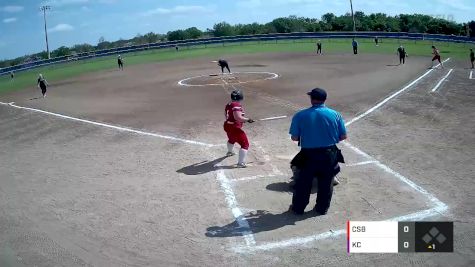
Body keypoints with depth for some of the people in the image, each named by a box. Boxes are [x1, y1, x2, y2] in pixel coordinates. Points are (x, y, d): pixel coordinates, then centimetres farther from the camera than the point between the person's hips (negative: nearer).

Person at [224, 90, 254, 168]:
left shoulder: (228, 105, 8)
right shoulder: (237, 105, -19)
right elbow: (238, 118, -30)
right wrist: (247, 119, -18)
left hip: (227, 126, 10)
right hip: (235, 128, -10)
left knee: (232, 139, 39)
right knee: (245, 144, -5)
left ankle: (229, 152, 67)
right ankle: (241, 163, -13)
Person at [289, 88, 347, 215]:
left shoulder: (300, 115, -11)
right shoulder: (335, 114, -6)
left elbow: (294, 137, -8)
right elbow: (343, 136, -1)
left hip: (308, 154, -1)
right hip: (329, 154, 1)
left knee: (303, 183, 16)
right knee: (326, 183, 18)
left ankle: (298, 207, 30)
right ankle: (322, 208, 32)